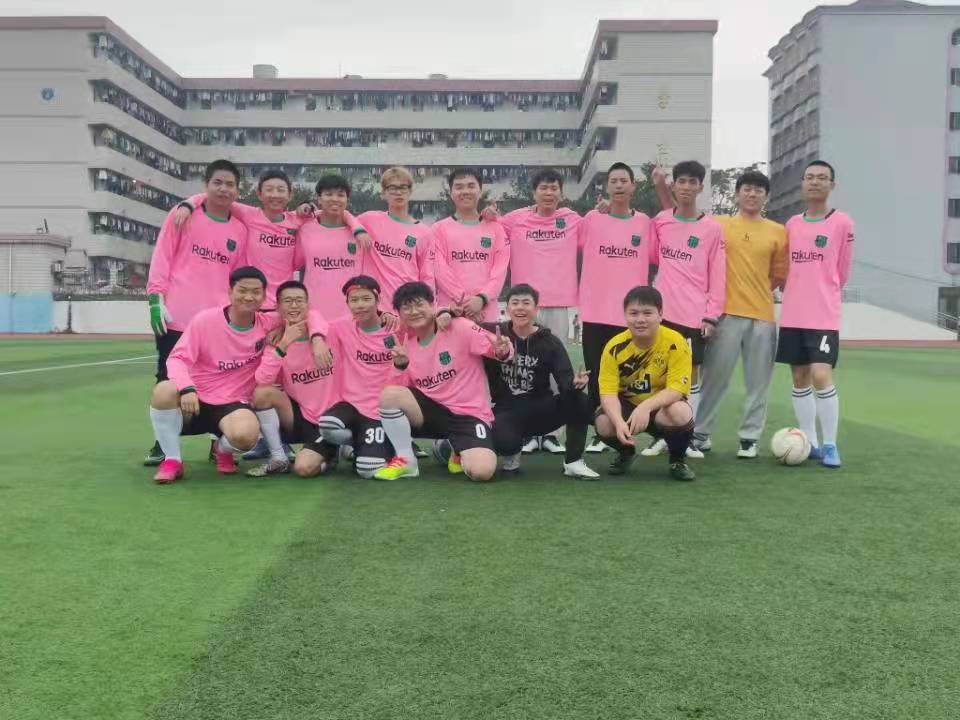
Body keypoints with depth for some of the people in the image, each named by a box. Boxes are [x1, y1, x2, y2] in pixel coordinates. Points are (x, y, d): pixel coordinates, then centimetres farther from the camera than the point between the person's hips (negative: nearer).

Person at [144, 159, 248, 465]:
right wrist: (156, 298, -7)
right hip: (176, 315, -1)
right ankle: (163, 443, 16)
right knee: (169, 378, 5)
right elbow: (161, 257, 1)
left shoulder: (240, 230, 10)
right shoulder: (183, 215, 3)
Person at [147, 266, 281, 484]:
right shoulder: (205, 319, -10)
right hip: (196, 400, 0)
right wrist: (187, 388, -33)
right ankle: (172, 459, -11)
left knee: (246, 434, -35)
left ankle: (223, 449, 6)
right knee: (163, 390, -35)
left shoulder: (268, 324, -3)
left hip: (233, 405, 0)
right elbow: (177, 358, -13)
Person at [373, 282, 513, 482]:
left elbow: (501, 349, -10)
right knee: (389, 394, -23)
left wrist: (503, 351, -35)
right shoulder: (406, 343, 5)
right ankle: (406, 460, -5)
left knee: (482, 471, -28)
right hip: (432, 409, 4)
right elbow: (408, 388, 9)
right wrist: (401, 364, -9)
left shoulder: (459, 327, -11)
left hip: (469, 414, -4)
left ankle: (460, 453, 10)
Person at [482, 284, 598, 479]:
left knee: (580, 401, -27)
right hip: (507, 410, -1)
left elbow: (565, 380, -12)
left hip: (540, 408, 1)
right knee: (504, 442, -35)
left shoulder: (550, 342, -1)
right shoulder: (493, 332, 0)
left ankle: (573, 462, -9)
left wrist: (575, 383, -36)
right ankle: (511, 454, 6)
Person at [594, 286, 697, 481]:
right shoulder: (615, 347, -16)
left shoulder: (675, 343, -21)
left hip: (661, 406, -1)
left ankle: (678, 460, -2)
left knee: (681, 413, -36)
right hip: (627, 404, 2)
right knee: (604, 423, -29)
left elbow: (677, 388, -25)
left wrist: (646, 406, -41)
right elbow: (608, 392, -20)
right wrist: (619, 422, -40)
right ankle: (626, 452, 10)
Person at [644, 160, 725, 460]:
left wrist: (712, 314, -6)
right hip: (663, 310, 2)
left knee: (691, 372, 3)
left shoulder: (712, 228, -1)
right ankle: (660, 435, 13)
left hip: (695, 314, -2)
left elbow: (717, 275, -1)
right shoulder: (660, 221, 6)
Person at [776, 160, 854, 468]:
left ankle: (830, 445, 0)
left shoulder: (842, 223, -3)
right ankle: (810, 442, 17)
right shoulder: (792, 224, 10)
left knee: (821, 376, -13)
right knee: (800, 378, 7)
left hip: (824, 316, -4)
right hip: (792, 315, 4)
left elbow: (842, 272, 5)